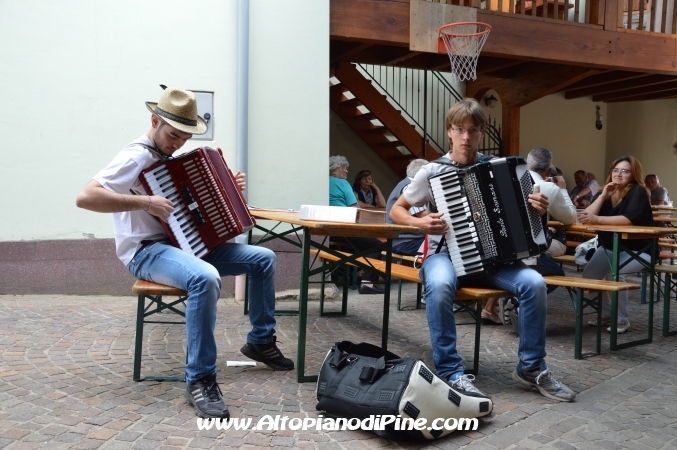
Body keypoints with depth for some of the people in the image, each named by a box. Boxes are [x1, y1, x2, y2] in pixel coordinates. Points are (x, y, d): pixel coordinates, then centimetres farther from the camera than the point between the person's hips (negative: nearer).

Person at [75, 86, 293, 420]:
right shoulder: (136, 157, -14)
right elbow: (85, 197, -26)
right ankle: (199, 380, -27)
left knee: (263, 258, 2)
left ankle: (260, 341, 16)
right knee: (205, 278, -40)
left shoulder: (170, 158, 14)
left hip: (185, 243, 9)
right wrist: (145, 202, -29)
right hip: (146, 251, -9)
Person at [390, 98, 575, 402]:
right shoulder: (432, 172, -3)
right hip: (446, 254, -3)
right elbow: (396, 211, 4)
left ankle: (531, 368, -5)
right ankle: (451, 373, -25)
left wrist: (538, 210, -8)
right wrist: (420, 223, -16)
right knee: (440, 286, -38)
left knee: (534, 283, -24)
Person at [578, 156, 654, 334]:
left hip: (637, 249, -6)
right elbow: (588, 215, -10)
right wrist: (603, 196, -20)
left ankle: (622, 320, -12)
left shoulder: (638, 192, -14)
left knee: (614, 273, -30)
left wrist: (597, 219, -39)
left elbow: (629, 219, -32)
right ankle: (606, 313, 8)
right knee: (589, 274, -14)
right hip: (610, 247, 6)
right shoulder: (608, 192, 5)